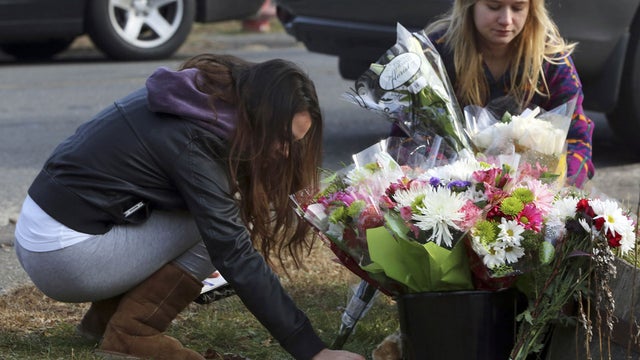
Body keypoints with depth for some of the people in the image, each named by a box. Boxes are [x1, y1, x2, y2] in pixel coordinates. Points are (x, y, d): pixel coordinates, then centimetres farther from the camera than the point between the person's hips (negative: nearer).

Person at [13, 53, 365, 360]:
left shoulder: (210, 95, 3)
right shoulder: (191, 140, -23)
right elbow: (237, 257, -26)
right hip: (61, 257, -9)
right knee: (215, 227, -11)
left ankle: (106, 314, 11)